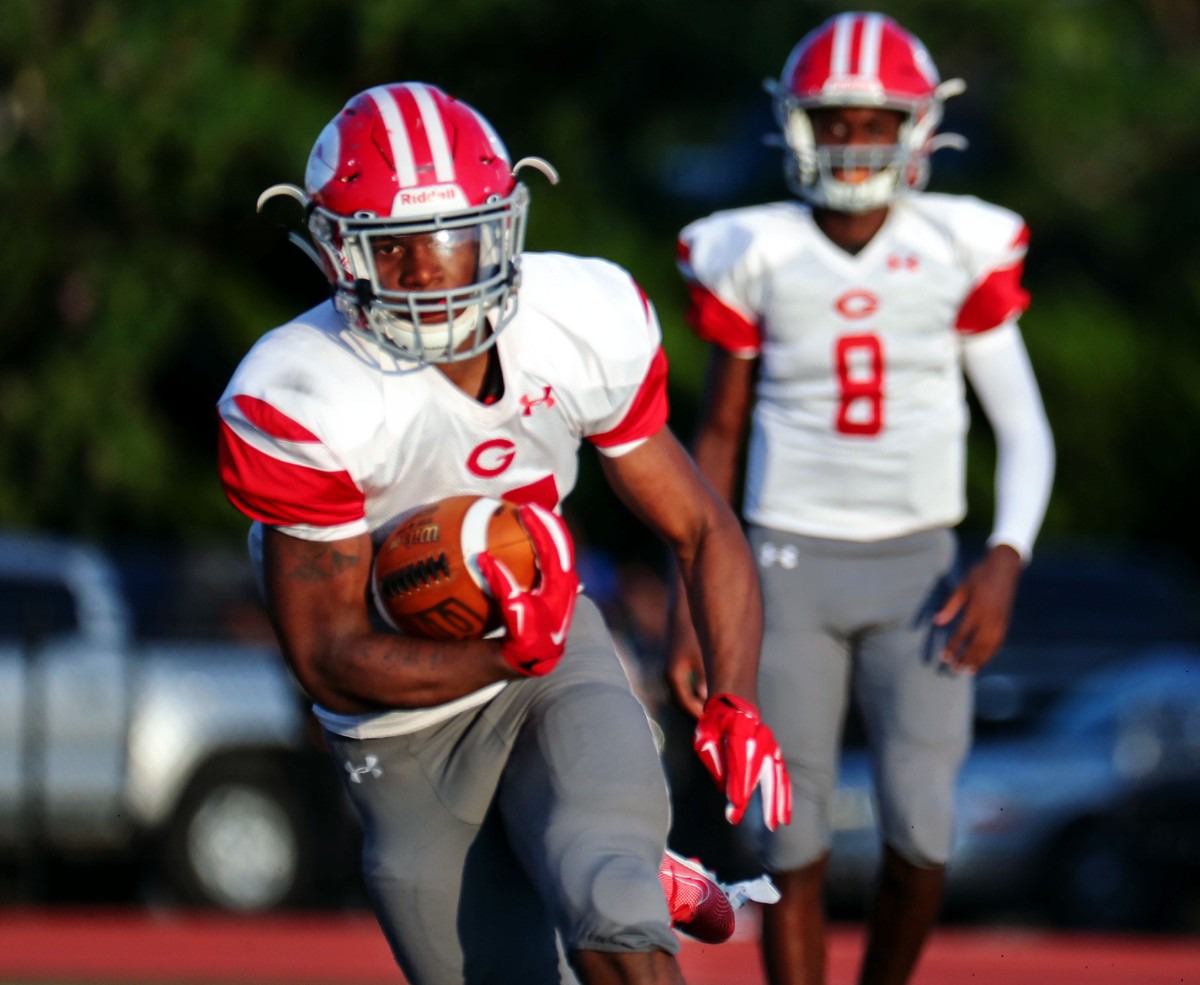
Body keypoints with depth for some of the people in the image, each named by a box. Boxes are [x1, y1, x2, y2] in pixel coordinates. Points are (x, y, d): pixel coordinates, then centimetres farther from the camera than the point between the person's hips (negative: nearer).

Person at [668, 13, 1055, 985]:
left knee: (922, 838, -10)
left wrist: (1006, 560, -13)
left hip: (916, 574, 0)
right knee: (794, 845, -2)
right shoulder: (755, 257, -3)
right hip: (789, 567, 0)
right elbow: (717, 434, 6)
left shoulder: (962, 250, -3)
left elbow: (1025, 431, 4)